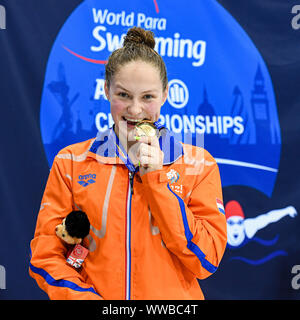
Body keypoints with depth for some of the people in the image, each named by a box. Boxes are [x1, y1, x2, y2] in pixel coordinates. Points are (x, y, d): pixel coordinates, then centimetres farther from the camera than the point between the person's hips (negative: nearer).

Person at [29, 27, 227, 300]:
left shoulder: (198, 164, 4)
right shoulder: (71, 162, 6)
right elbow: (45, 255, 3)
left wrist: (156, 179, -8)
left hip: (174, 298, 0)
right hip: (95, 292, 0)